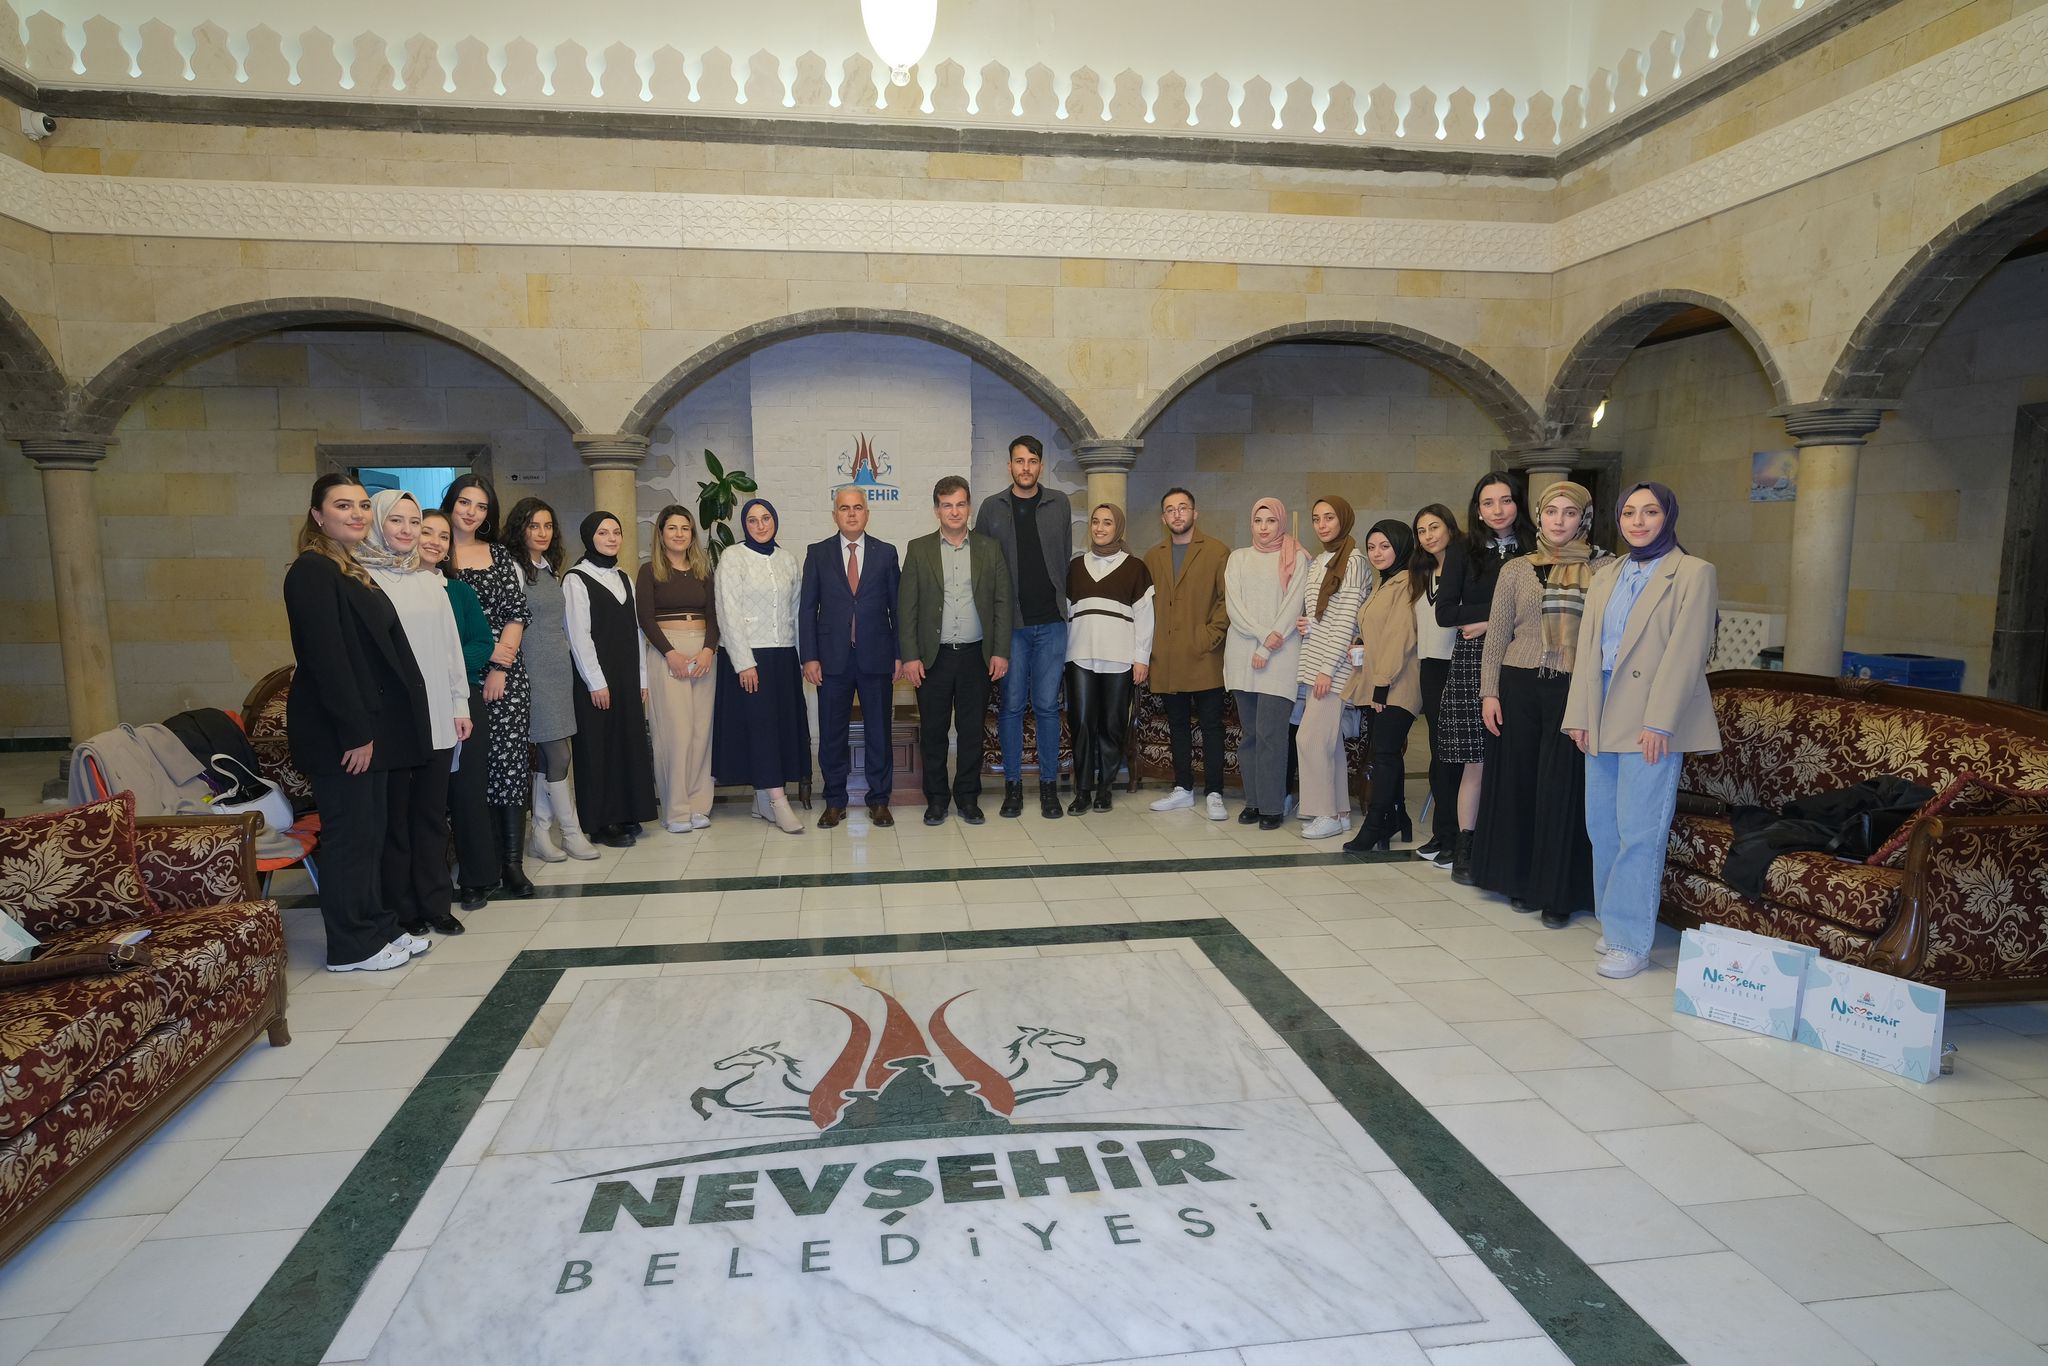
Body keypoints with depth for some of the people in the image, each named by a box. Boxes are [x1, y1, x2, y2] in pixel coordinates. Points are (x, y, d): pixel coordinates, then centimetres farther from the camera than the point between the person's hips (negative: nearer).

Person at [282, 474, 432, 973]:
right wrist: (355, 732, -22)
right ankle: (351, 947, 11)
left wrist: (370, 729, 14)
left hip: (368, 725, 9)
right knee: (348, 833, 0)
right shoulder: (312, 572, -14)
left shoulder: (352, 572, 15)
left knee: (369, 832, 15)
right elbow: (325, 657, -21)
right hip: (337, 731, -9)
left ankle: (378, 928, 26)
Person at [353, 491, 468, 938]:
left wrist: (460, 704, 12)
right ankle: (402, 908, 14)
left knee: (432, 814, 10)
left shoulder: (430, 582, 14)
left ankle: (435, 904, 19)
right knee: (395, 815, 3)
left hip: (437, 718, 5)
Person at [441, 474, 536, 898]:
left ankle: (513, 862, 2)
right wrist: (487, 652, -8)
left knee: (510, 761, -2)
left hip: (505, 672, 2)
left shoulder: (500, 556, 11)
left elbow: (518, 612, 6)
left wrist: (501, 665, -5)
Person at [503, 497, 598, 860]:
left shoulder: (551, 570, 15)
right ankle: (572, 833, 5)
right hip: (534, 670, -7)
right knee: (559, 755, -5)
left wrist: (568, 663, 14)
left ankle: (539, 833, 15)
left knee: (546, 755, 8)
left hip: (559, 668, 7)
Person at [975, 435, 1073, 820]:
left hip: (1051, 622, 1)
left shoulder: (1059, 504, 7)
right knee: (1012, 705, 4)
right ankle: (1013, 784, 13)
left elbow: (1066, 559, 10)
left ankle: (1049, 785, 12)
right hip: (1009, 623, 0)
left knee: (1047, 705, 3)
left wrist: (1059, 601, 6)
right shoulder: (992, 507, 4)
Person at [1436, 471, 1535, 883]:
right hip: (1473, 663, -1)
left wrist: (1485, 622, -6)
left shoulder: (1533, 549, 8)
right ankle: (1465, 848, 9)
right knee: (1477, 761, -1)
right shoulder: (1463, 550, 7)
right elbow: (1444, 612, -1)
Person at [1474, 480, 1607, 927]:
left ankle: (1558, 893, 10)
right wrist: (1489, 692, 1)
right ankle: (1521, 882, 21)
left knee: (1562, 788, -1)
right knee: (1518, 782, 7)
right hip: (1520, 686, 2)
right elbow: (1497, 636, 8)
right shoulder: (1516, 570, 8)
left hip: (1572, 690, -2)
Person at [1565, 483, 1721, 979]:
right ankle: (1613, 921, 23)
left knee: (1638, 831, -6)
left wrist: (1660, 721, -16)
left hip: (1651, 722, -6)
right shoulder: (1606, 576, 16)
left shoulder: (1693, 574, -2)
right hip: (1603, 717, 6)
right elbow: (1587, 647, 13)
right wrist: (1578, 714, 5)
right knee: (1602, 826, 10)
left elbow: (1686, 652, -10)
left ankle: (1630, 940, 2)